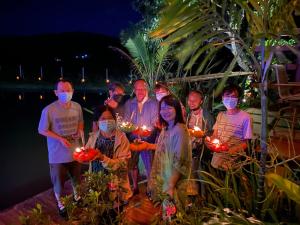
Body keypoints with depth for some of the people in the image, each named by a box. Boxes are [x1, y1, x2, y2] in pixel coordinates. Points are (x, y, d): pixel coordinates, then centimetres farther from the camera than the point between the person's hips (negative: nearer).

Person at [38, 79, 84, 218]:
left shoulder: (77, 107, -8)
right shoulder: (49, 110, -21)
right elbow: (42, 130, -11)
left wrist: (80, 131, -13)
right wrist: (60, 139, -21)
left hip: (75, 150, 4)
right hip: (58, 153, -3)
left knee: (76, 177, 22)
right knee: (58, 180, 13)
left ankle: (76, 197, 51)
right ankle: (60, 204, 41)